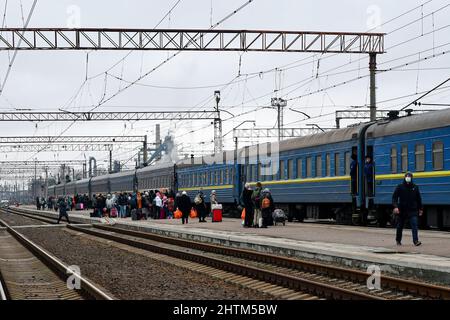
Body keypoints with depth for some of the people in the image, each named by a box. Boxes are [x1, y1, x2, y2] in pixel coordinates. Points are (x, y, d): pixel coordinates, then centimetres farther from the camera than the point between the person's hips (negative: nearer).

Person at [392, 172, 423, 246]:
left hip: (413, 210, 1)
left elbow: (418, 198, 15)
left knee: (414, 225, -14)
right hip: (402, 210, -1)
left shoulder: (415, 187, 6)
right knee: (400, 227, 10)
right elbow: (394, 197, -5)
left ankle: (415, 240, -21)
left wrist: (420, 209, 16)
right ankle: (398, 241, 28)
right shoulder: (400, 187, -2)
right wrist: (395, 206, -19)